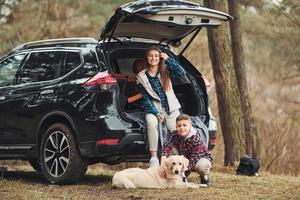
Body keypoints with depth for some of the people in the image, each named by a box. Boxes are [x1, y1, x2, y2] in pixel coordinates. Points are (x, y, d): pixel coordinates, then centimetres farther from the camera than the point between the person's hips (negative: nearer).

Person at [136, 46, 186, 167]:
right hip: (153, 109, -1)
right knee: (151, 123, -35)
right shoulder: (141, 77, 4)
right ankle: (154, 159, -35)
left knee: (177, 130, -25)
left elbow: (182, 73, -10)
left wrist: (168, 59, -11)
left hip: (171, 108, 2)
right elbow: (145, 98, 0)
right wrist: (156, 113, -12)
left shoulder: (165, 71, 7)